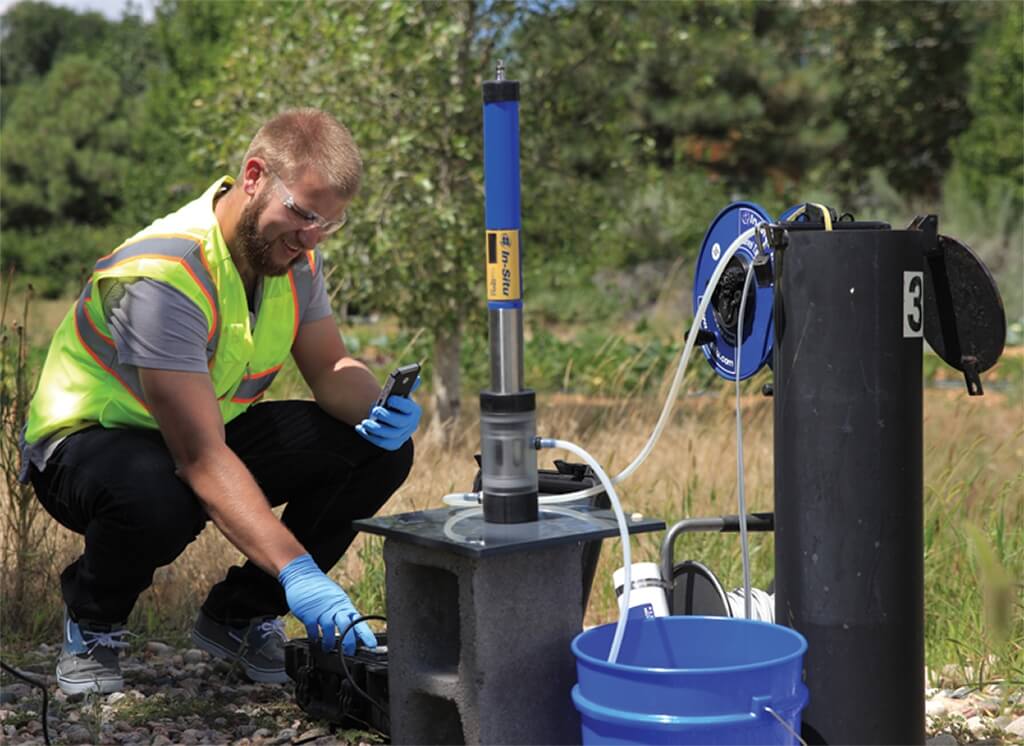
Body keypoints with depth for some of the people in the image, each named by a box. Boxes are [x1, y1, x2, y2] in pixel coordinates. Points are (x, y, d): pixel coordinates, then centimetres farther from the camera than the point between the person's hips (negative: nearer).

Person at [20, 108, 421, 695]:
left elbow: (332, 370, 1)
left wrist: (377, 407, -24)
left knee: (380, 449, -11)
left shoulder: (295, 254, -8)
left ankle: (241, 615, 5)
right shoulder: (163, 274, -33)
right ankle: (93, 622, -6)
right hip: (85, 442, -7)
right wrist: (296, 571, -47)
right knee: (156, 498, -43)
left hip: (217, 430, 7)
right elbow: (201, 459, -39)